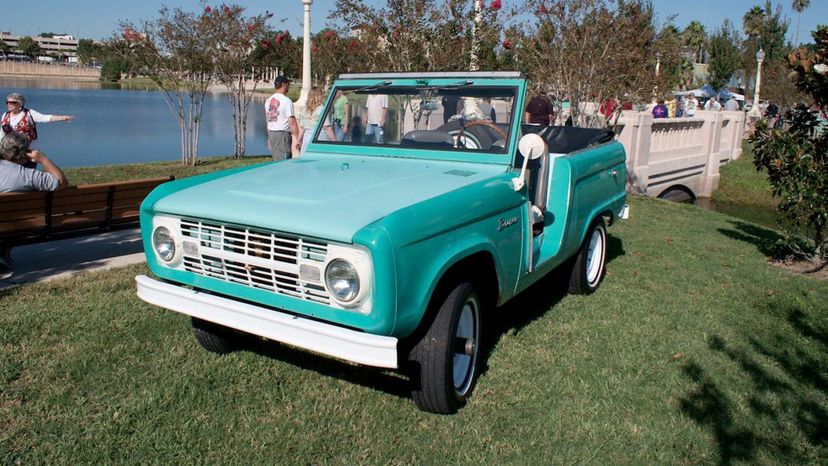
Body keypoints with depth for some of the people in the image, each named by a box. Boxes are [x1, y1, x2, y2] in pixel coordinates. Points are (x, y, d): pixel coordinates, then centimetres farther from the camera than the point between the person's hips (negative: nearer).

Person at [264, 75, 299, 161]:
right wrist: (297, 139, -16)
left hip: (271, 132, 8)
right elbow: (292, 122, -17)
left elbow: (268, 120, 16)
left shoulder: (268, 100, 11)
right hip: (283, 134, -8)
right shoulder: (286, 100, -12)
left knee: (276, 160, 13)